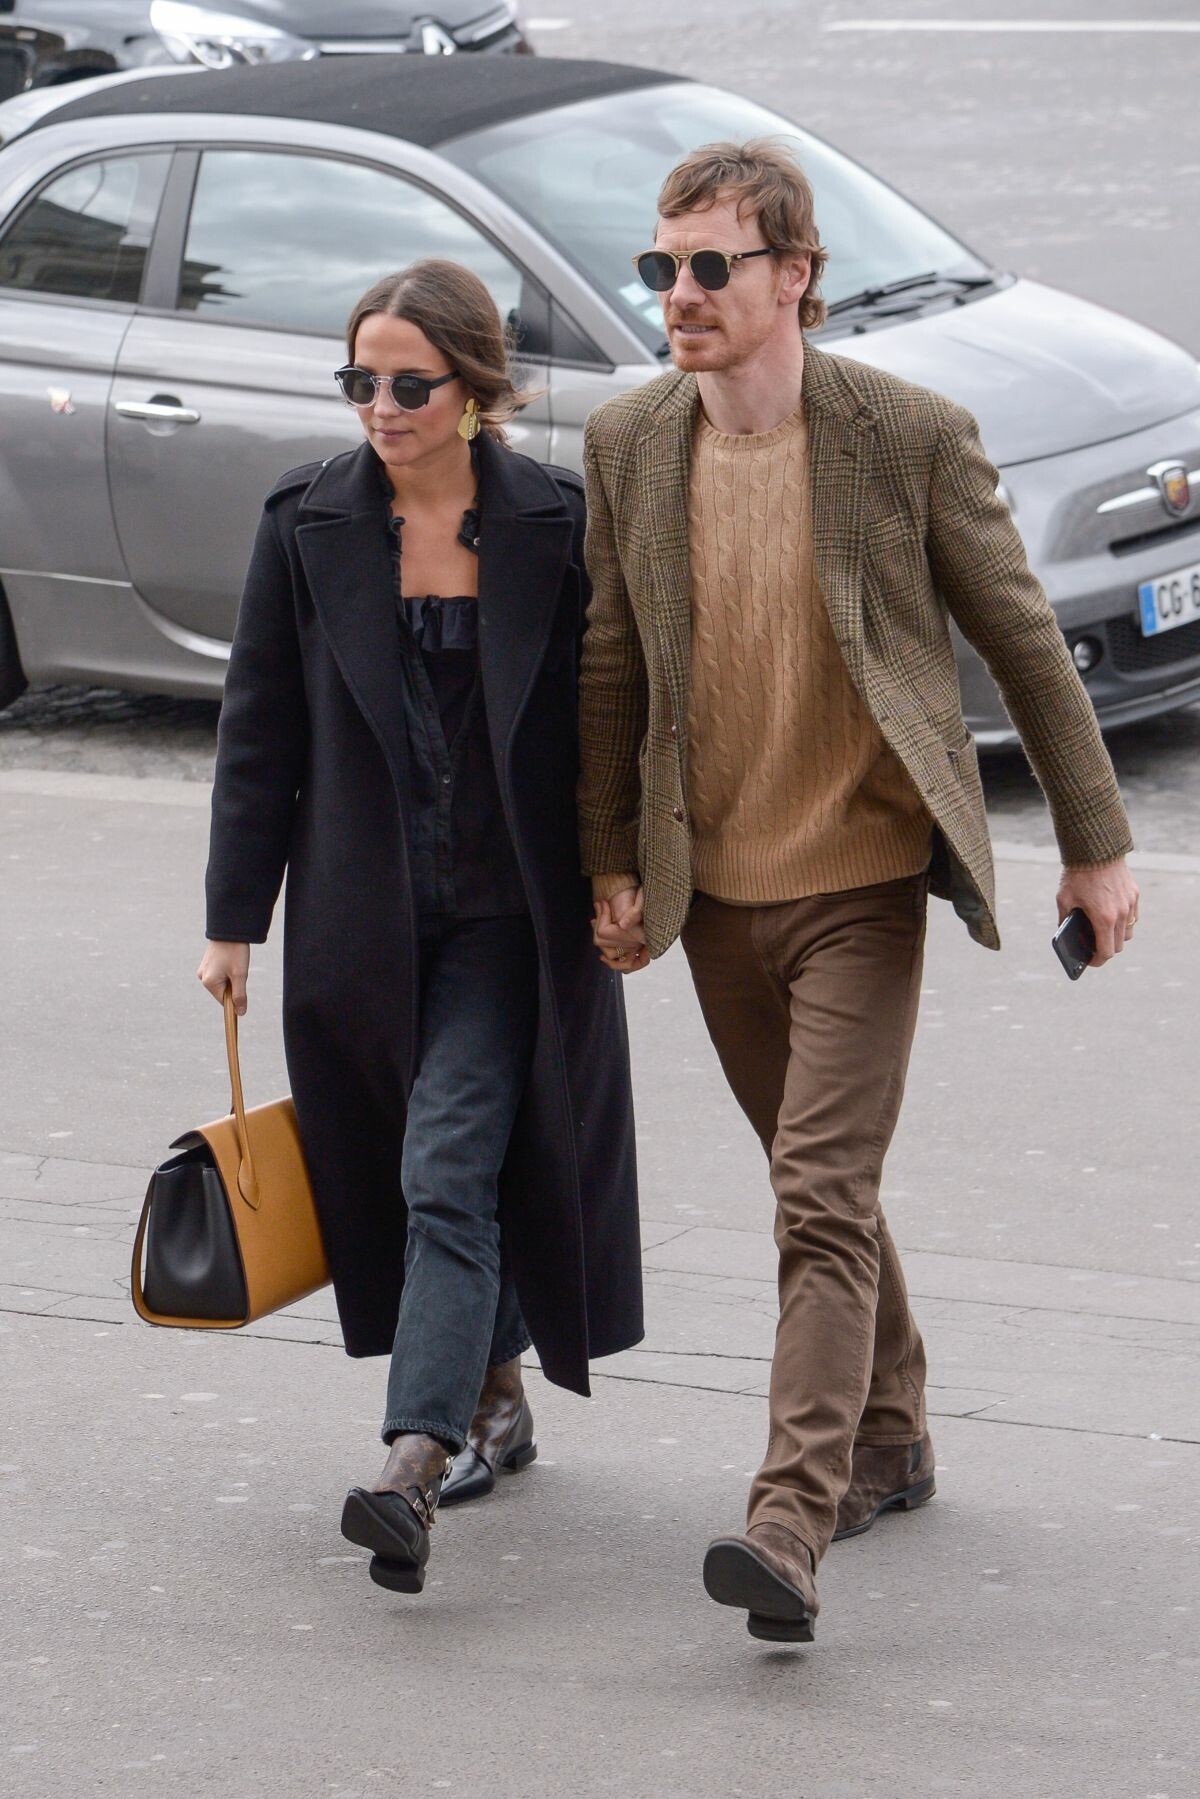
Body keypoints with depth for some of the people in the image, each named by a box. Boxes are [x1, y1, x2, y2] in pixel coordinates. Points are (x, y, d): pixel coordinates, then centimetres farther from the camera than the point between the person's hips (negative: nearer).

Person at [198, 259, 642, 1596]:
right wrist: (234, 917, 3)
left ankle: (415, 1463, -22)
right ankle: (494, 1395, 33)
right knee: (404, 1173, 12)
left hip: (508, 910, -3)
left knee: (448, 1173, -13)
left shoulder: (557, 524, -5)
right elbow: (261, 732, 4)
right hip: (361, 913, 3)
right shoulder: (308, 523, 0)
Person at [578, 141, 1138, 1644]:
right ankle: (887, 1437, 37)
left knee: (824, 1195, -14)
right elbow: (611, 665, 11)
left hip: (862, 882, -5)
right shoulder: (627, 446, 0)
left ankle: (793, 1525, -20)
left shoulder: (909, 436, -11)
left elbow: (1023, 642, -2)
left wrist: (1094, 842, 2)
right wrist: (610, 862, 11)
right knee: (819, 1186, 18)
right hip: (715, 889, 5)